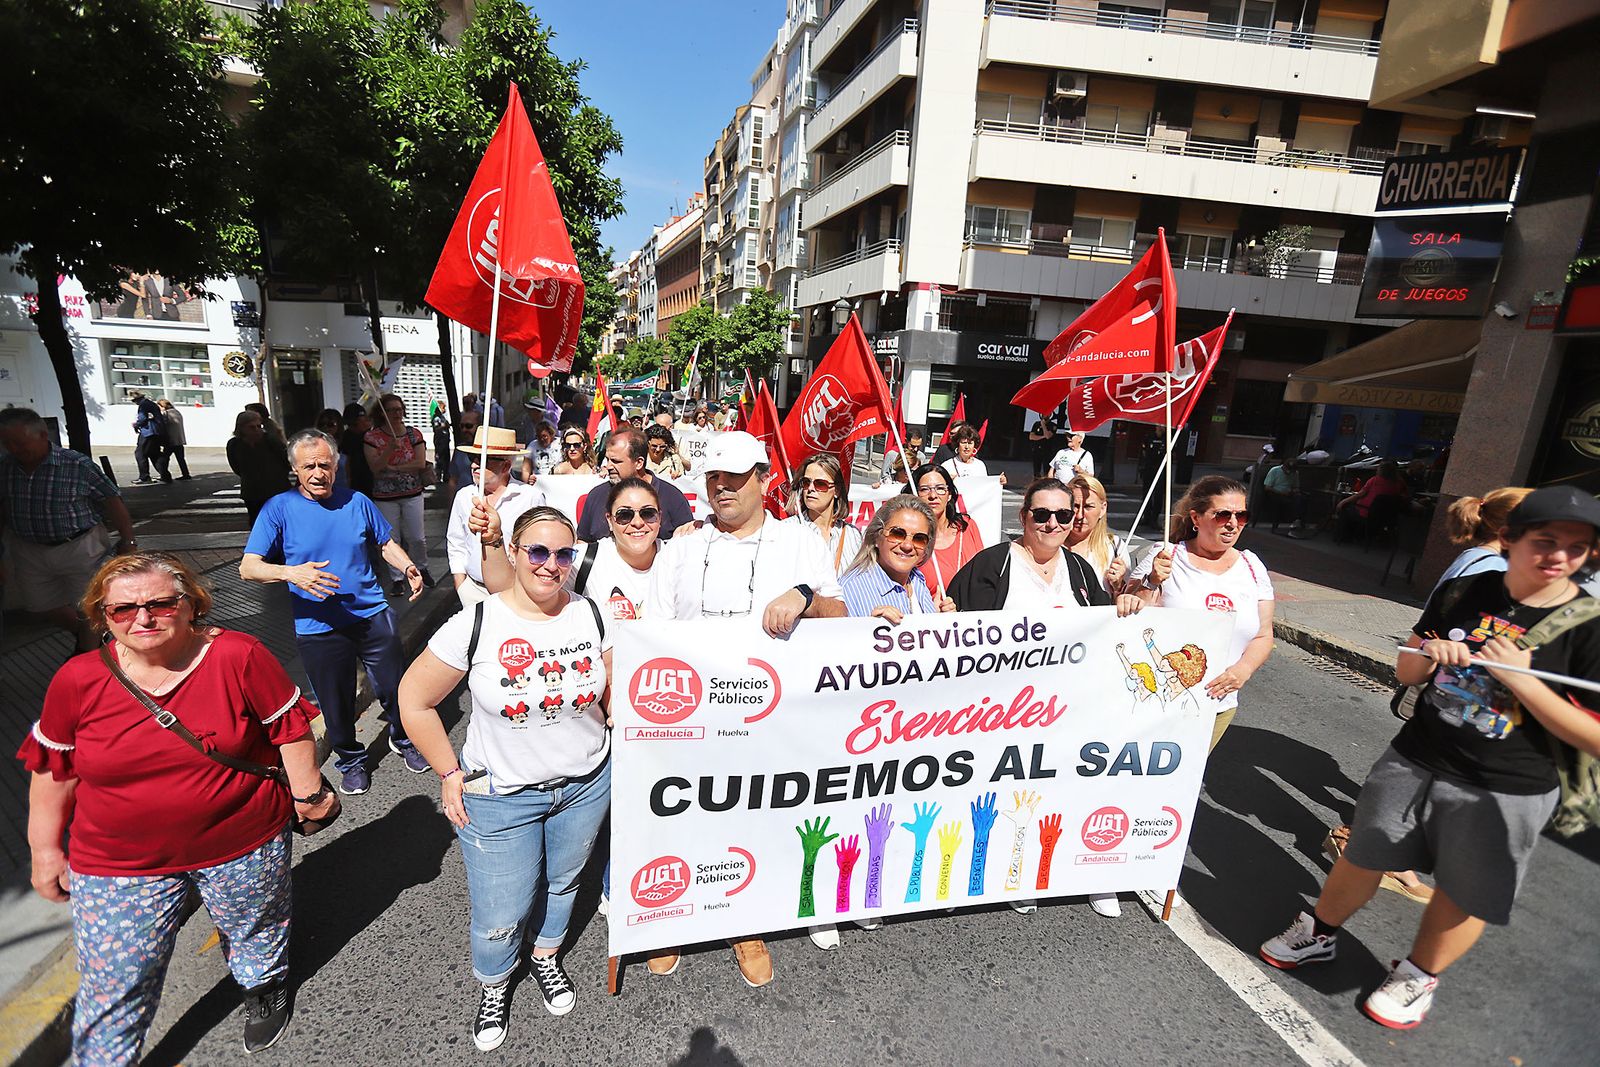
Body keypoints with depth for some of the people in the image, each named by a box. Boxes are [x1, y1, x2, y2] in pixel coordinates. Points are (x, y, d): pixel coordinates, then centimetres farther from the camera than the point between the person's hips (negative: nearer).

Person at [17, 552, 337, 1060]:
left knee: (255, 931, 23)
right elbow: (54, 768, 3)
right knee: (113, 984, 11)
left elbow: (290, 727, -10)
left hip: (244, 846, -1)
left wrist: (309, 791, -5)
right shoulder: (78, 680, -10)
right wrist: (46, 849, 7)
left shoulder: (238, 656, -19)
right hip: (119, 863, 1)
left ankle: (265, 986, 54)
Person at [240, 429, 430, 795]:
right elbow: (248, 567, -11)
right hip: (319, 628, -2)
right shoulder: (279, 509, -6)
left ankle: (403, 741, 37)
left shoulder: (357, 502, 1)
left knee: (395, 688, 10)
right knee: (336, 705, 11)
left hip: (373, 616, 2)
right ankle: (351, 761, 36)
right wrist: (291, 573, -31)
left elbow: (386, 543, 11)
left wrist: (408, 568, -9)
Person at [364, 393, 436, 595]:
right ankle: (397, 578, 17)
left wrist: (393, 468, -14)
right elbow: (374, 467, -12)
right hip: (384, 497, -1)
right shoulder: (372, 437, -2)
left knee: (417, 537, 4)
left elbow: (421, 463, -8)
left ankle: (421, 567, 29)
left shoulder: (414, 434, 1)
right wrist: (390, 448, -25)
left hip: (412, 494, 1)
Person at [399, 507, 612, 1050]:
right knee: (501, 916, 12)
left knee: (562, 882, 24)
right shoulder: (475, 625, -19)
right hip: (499, 796, -2)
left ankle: (547, 958, 55)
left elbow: (617, 693, 0)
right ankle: (492, 986, 46)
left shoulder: (592, 615, -12)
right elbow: (414, 700, -8)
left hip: (586, 785, 3)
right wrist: (451, 772, -6)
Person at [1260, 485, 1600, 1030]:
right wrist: (1429, 655, -15)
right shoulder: (1462, 593, -3)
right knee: (1364, 856, 15)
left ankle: (1418, 977, 39)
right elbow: (1406, 673, 6)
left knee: (1462, 896, 15)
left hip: (1504, 792, -2)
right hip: (1414, 761, 3)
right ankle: (1319, 934, 37)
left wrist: (1522, 680, -24)